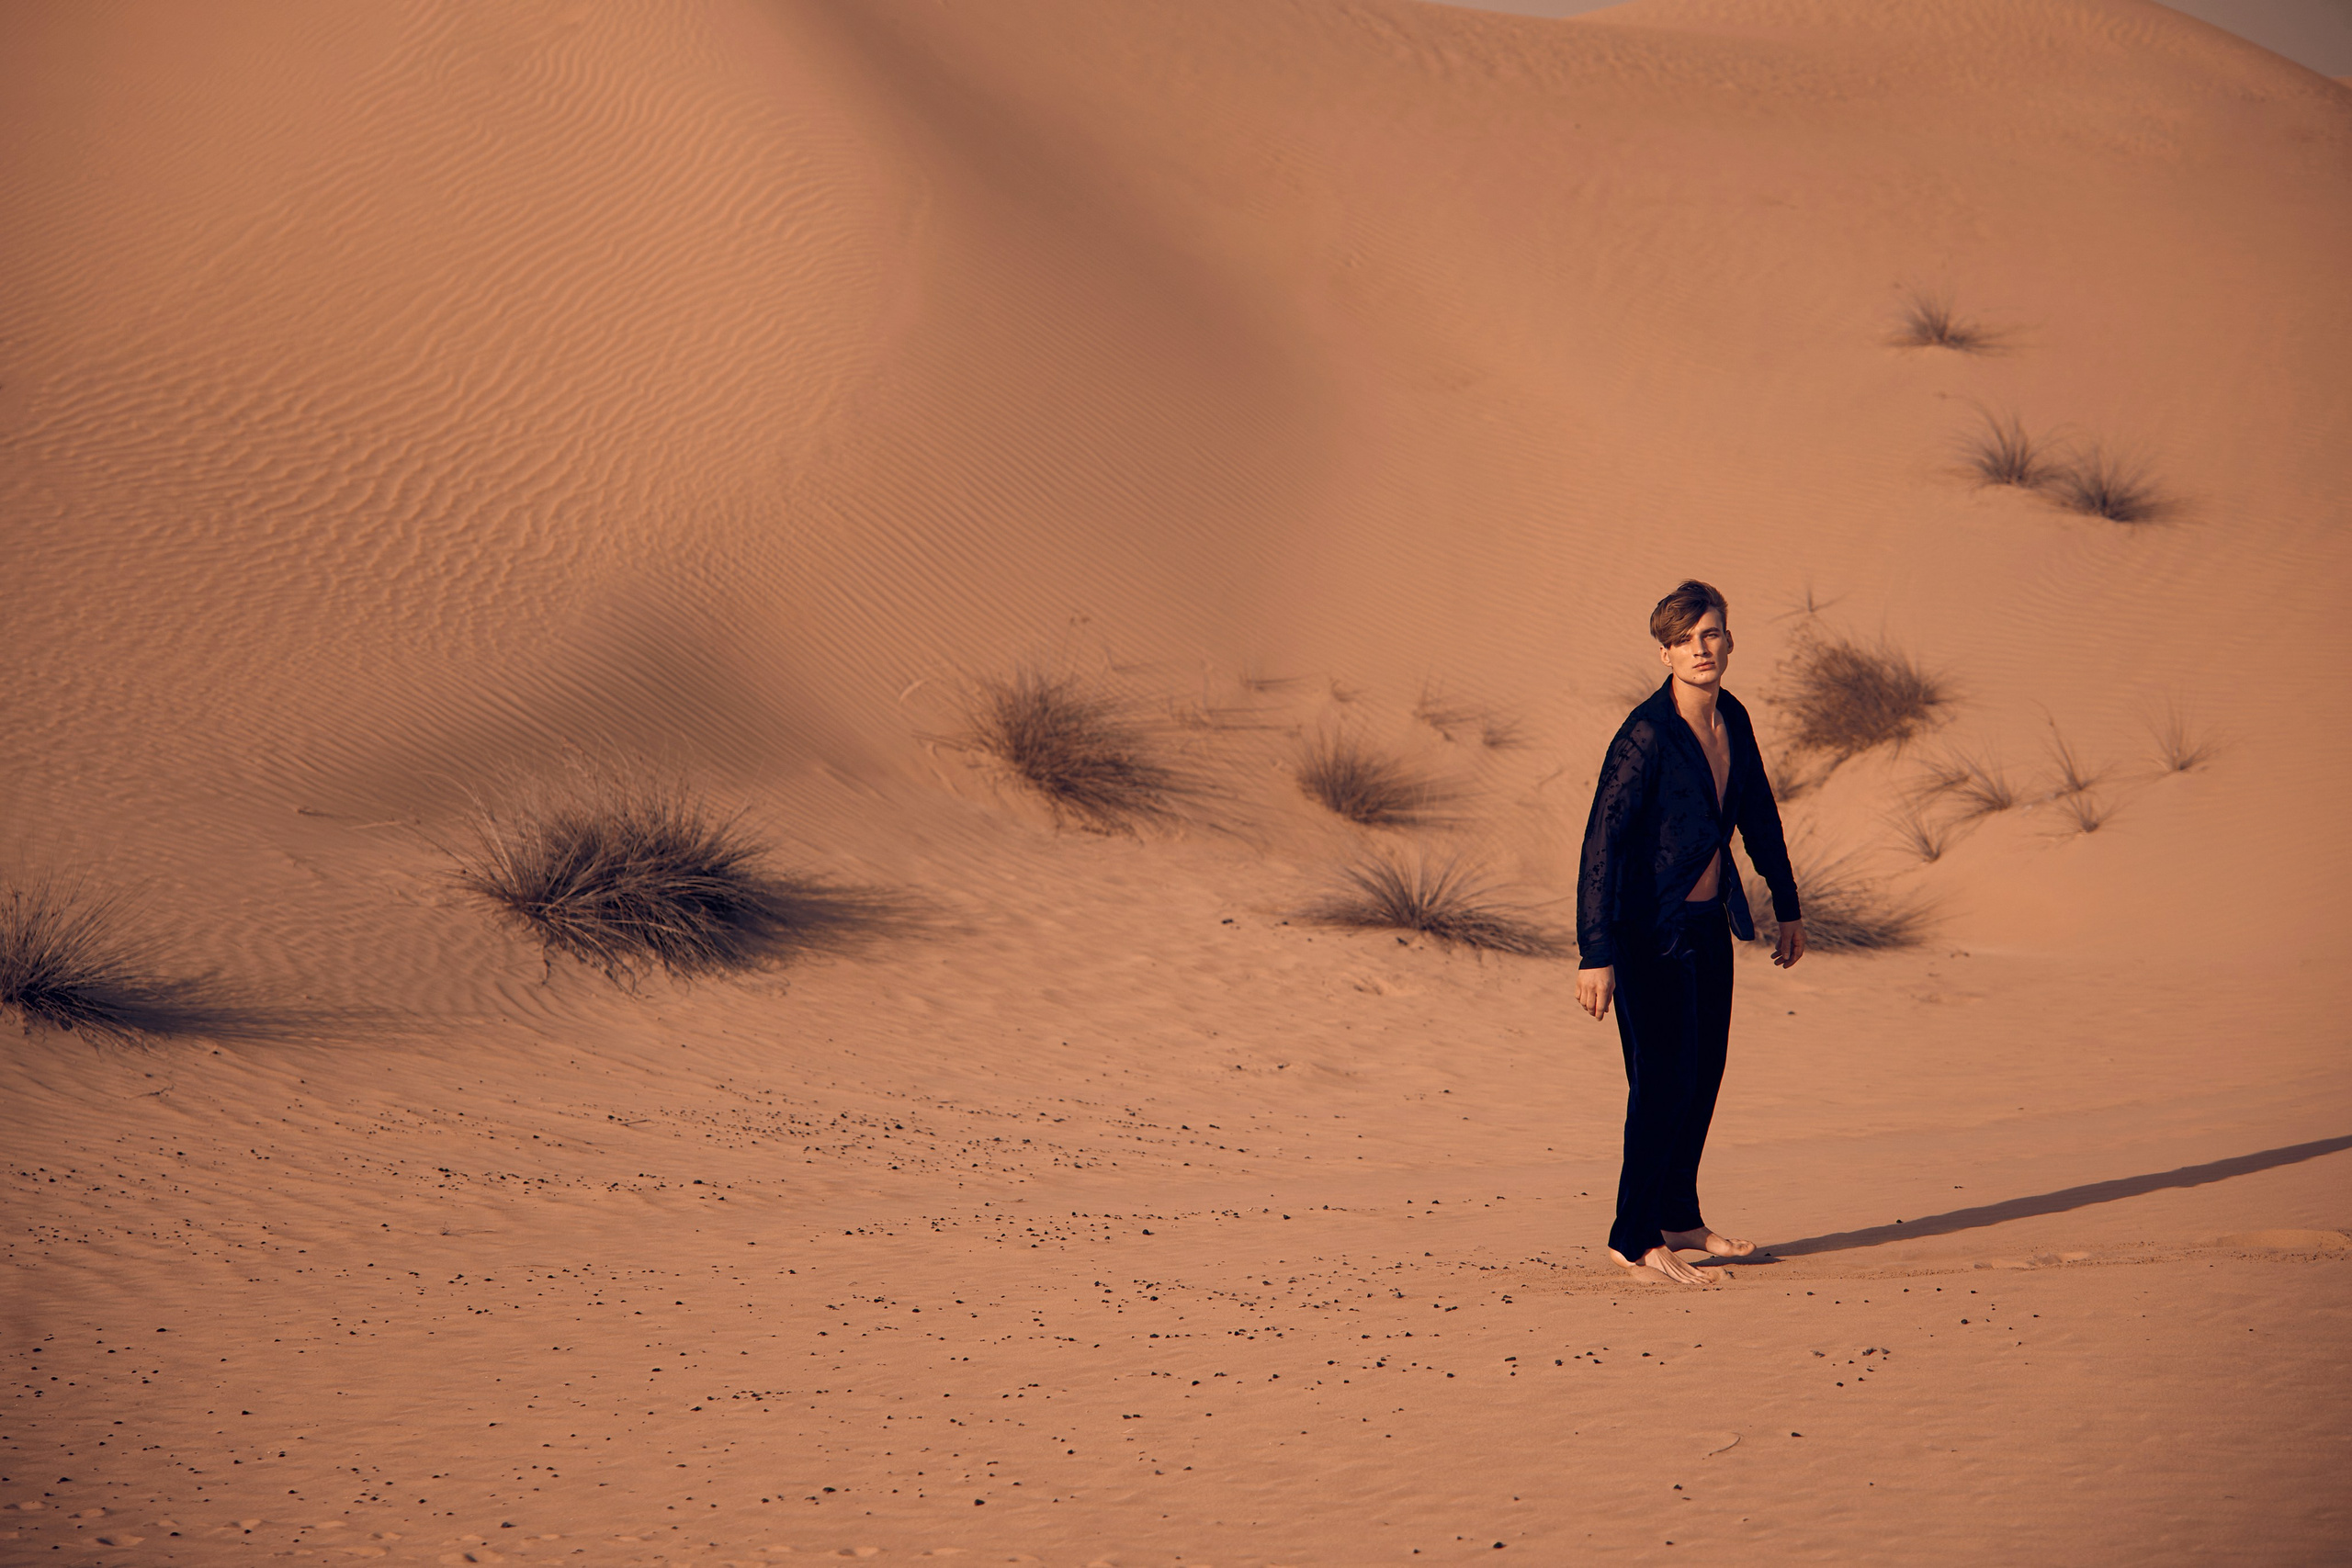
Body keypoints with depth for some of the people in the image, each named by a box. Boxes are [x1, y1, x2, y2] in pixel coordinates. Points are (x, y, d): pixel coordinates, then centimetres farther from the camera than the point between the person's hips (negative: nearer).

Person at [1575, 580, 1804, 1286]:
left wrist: (1788, 909, 22)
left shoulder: (1733, 720, 2)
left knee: (1704, 1071, 14)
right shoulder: (1646, 735, -22)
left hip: (1709, 922, 8)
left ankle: (1678, 1218, 28)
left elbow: (1759, 816, 17)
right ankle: (1634, 1240, 2)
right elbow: (1601, 842, -25)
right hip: (1652, 929, -8)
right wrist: (1595, 955, -30)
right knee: (1664, 1079, -7)